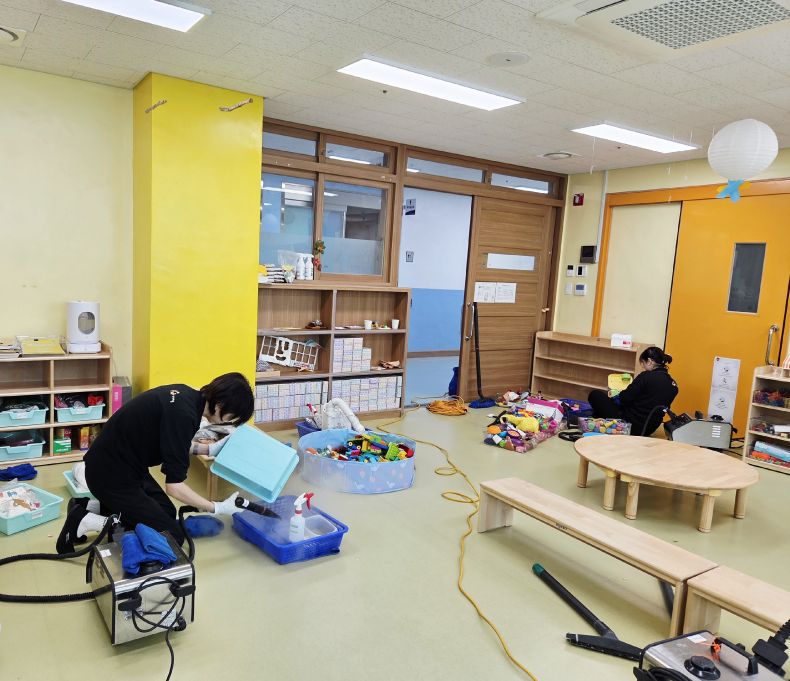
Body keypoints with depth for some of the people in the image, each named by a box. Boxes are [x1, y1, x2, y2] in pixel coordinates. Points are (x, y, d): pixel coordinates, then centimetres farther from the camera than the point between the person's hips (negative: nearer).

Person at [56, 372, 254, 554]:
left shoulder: (186, 394, -3)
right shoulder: (184, 415, -30)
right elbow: (174, 486, -26)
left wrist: (209, 449, 12)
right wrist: (218, 508, -18)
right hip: (111, 475, -9)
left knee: (167, 513, 20)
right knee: (171, 537, -4)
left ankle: (90, 507, 18)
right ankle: (87, 521, -2)